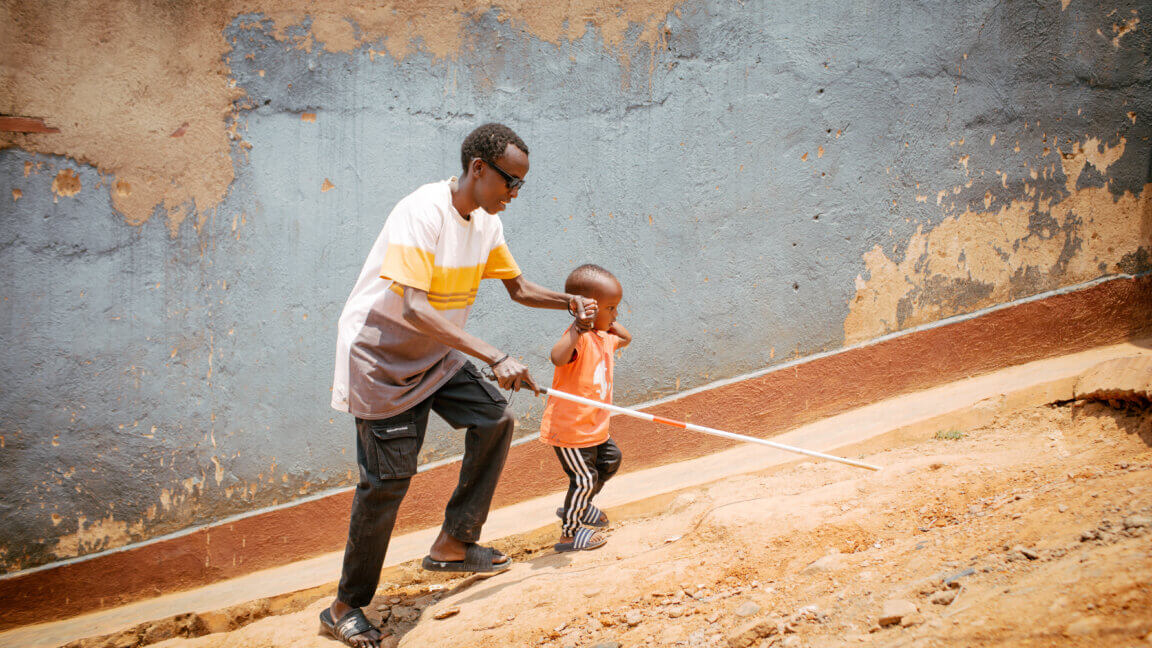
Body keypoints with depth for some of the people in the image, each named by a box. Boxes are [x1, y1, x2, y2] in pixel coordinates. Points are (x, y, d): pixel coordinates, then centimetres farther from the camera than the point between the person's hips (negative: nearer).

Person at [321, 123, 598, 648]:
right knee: (388, 477, -8)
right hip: (381, 356, -8)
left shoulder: (486, 221, 0)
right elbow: (413, 309, -36)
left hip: (435, 354, 8)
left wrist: (569, 302, -6)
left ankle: (453, 545, 12)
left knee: (494, 418, -2)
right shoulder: (422, 212, -27)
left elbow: (517, 287, 14)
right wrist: (495, 358, -38)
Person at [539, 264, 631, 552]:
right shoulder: (579, 338, -25)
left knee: (610, 459, 25)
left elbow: (625, 338, 29)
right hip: (569, 429, -10)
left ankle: (579, 505, 42)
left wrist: (610, 323, 14)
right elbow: (558, 358, -47)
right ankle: (569, 533, 14)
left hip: (594, 428, 10)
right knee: (584, 478, -3)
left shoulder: (604, 337, 5)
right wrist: (579, 327, -48)